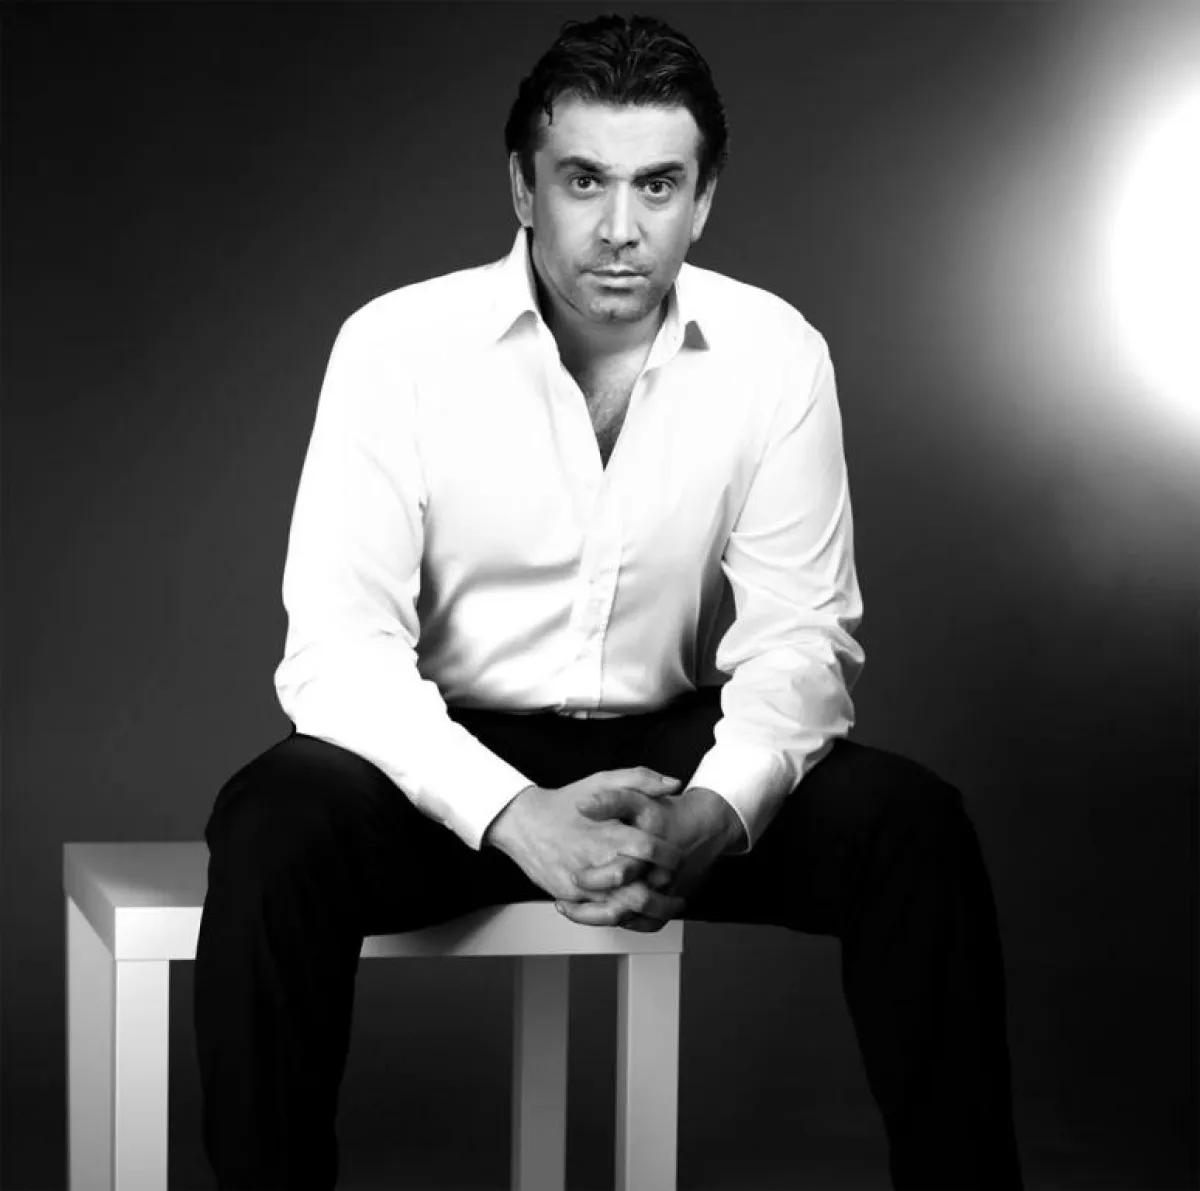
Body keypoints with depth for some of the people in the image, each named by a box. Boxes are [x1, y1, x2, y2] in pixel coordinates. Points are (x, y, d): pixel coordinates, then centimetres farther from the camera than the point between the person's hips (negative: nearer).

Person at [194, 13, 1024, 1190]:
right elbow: (338, 644, -18)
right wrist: (513, 816, -33)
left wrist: (716, 811, -28)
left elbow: (799, 633, -7)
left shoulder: (775, 353, -6)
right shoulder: (397, 344, -13)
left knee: (913, 822, -22)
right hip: (452, 757, -2)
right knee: (277, 826, -33)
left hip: (670, 752, 2)